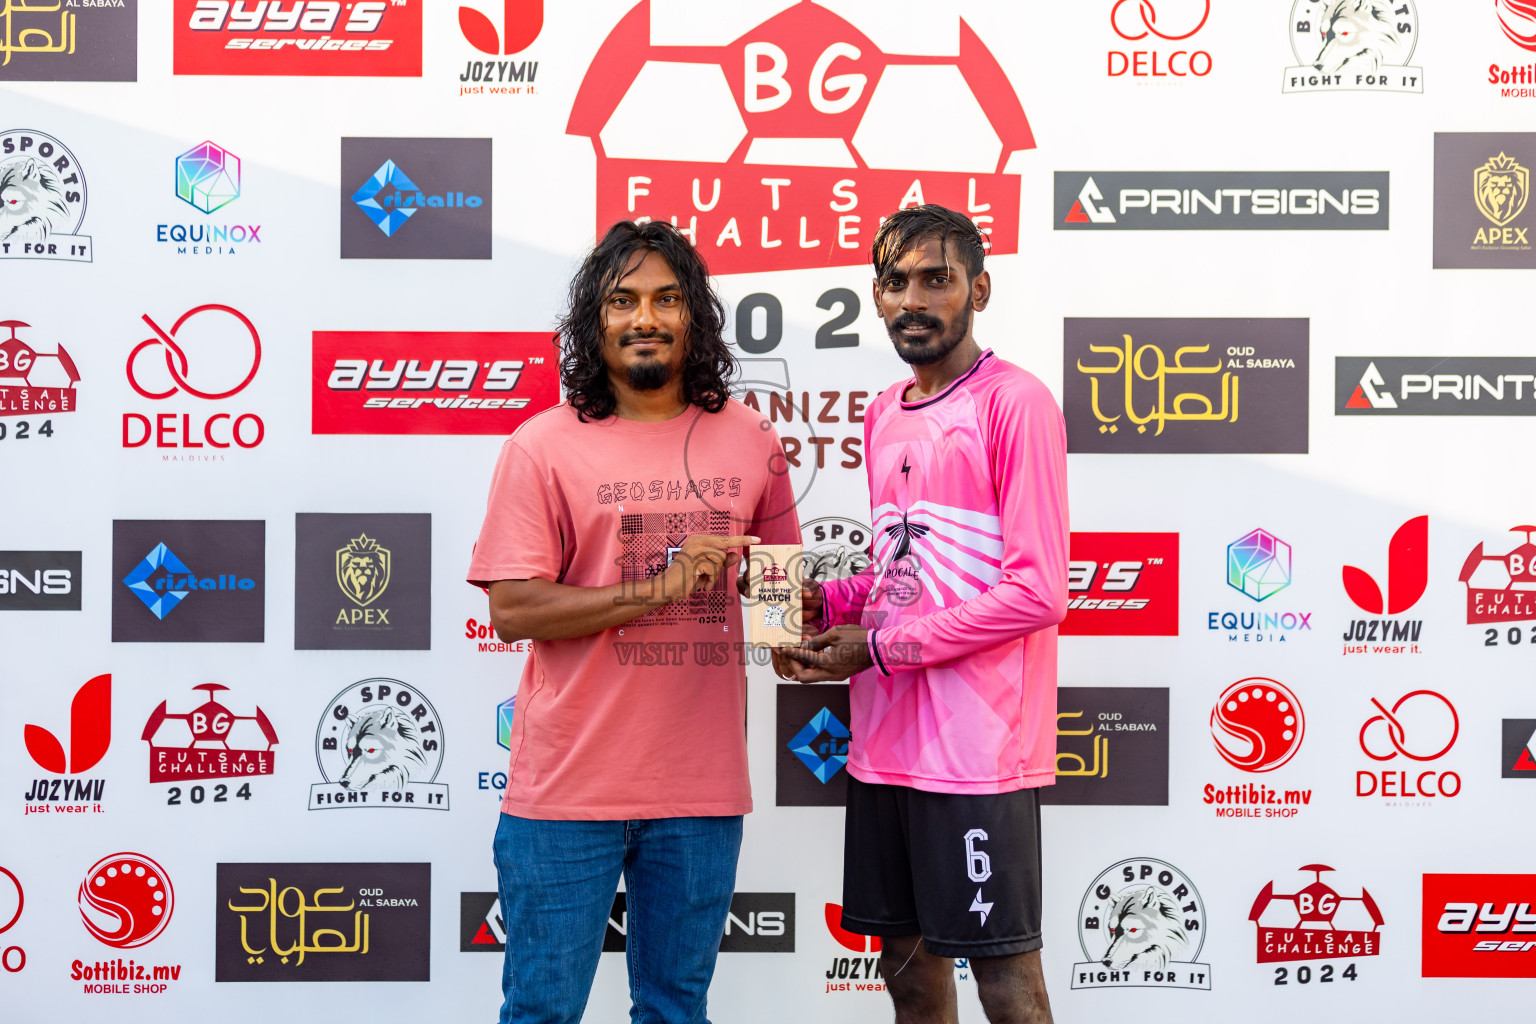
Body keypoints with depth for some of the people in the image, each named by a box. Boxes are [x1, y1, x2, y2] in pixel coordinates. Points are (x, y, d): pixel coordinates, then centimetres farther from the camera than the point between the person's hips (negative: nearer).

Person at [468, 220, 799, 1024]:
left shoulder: (749, 440, 6)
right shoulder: (545, 445, -4)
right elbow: (511, 610, -10)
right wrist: (654, 591, -17)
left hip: (702, 783, 3)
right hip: (569, 784, -3)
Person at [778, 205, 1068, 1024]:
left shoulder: (1015, 403, -11)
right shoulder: (883, 415, 14)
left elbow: (1037, 592, -17)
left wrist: (879, 646, -14)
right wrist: (826, 602, 2)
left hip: (978, 746, -8)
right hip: (885, 740, 8)